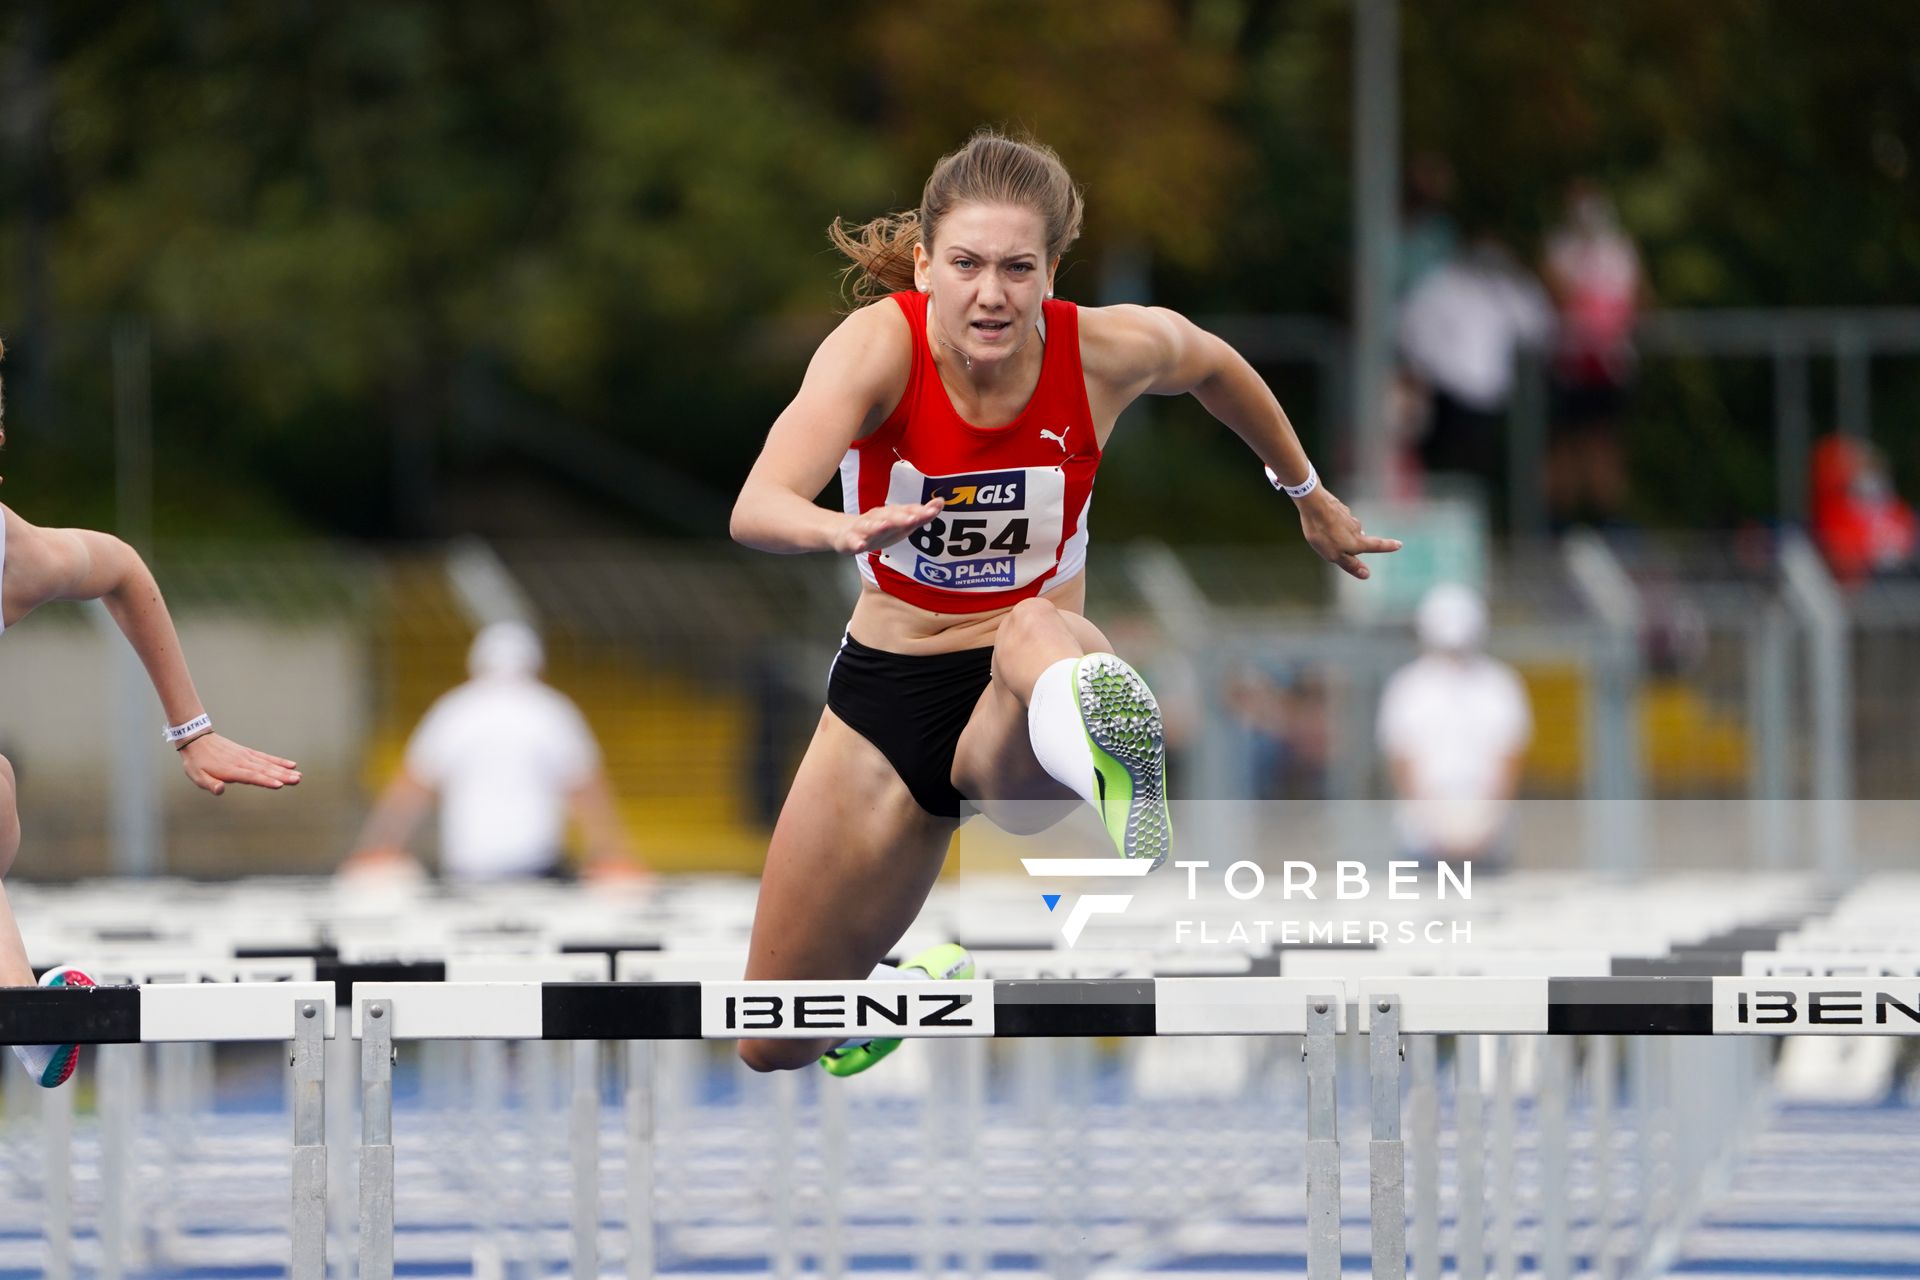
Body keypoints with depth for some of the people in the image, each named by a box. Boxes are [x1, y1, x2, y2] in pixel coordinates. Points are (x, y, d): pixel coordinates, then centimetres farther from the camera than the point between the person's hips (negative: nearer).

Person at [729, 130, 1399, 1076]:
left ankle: (1107, 742, -75)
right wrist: (846, 529, -59)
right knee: (776, 1048, 12)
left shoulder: (1112, 351, -15)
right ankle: (922, 988, 45)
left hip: (1020, 710, -2)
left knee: (1035, 630, -42)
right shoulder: (882, 344, -20)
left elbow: (1213, 367, 12)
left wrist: (1308, 496, 25)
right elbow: (756, 510, -36)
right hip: (884, 687, 2)